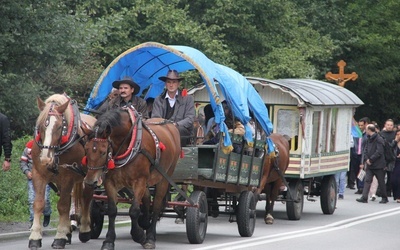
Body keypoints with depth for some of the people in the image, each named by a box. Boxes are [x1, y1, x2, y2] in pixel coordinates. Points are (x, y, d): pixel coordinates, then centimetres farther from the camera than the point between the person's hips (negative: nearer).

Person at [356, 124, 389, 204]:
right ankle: (364, 198, -8)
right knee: (367, 180, -3)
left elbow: (379, 152, -18)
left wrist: (370, 159, -16)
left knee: (381, 182, 4)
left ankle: (384, 198, 17)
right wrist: (366, 159, -6)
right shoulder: (369, 139, 12)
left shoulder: (379, 139, -12)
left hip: (378, 165, -7)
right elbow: (365, 150, 11)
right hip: (369, 164, 7)